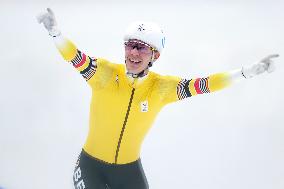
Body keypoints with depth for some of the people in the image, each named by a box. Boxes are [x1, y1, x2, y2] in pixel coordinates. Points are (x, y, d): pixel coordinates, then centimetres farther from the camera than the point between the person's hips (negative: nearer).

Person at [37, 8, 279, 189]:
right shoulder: (105, 73, -14)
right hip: (91, 164, -2)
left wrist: (249, 71, -13)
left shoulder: (161, 87, -8)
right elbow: (76, 58, -26)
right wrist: (54, 30, -46)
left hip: (130, 169, 2)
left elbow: (200, 85, -8)